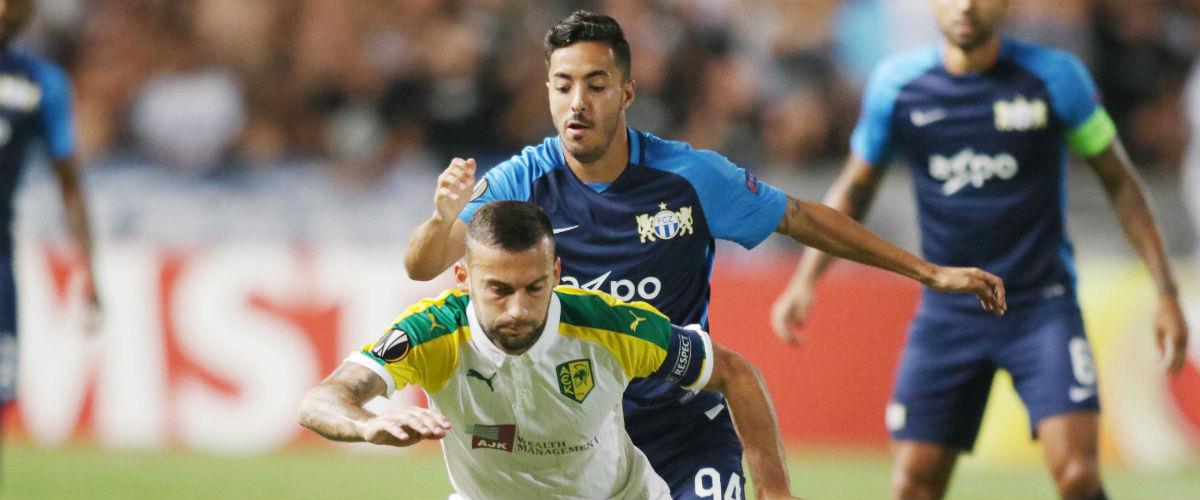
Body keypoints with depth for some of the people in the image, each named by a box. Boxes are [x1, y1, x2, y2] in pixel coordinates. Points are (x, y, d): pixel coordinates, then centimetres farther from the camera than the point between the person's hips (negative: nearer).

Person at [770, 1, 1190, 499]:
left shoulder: (1055, 76, -7)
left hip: (1042, 306, -2)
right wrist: (805, 280, 0)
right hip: (946, 315, 2)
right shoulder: (895, 84, -2)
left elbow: (1118, 179, 4)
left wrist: (1166, 292, 1)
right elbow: (855, 188, 12)